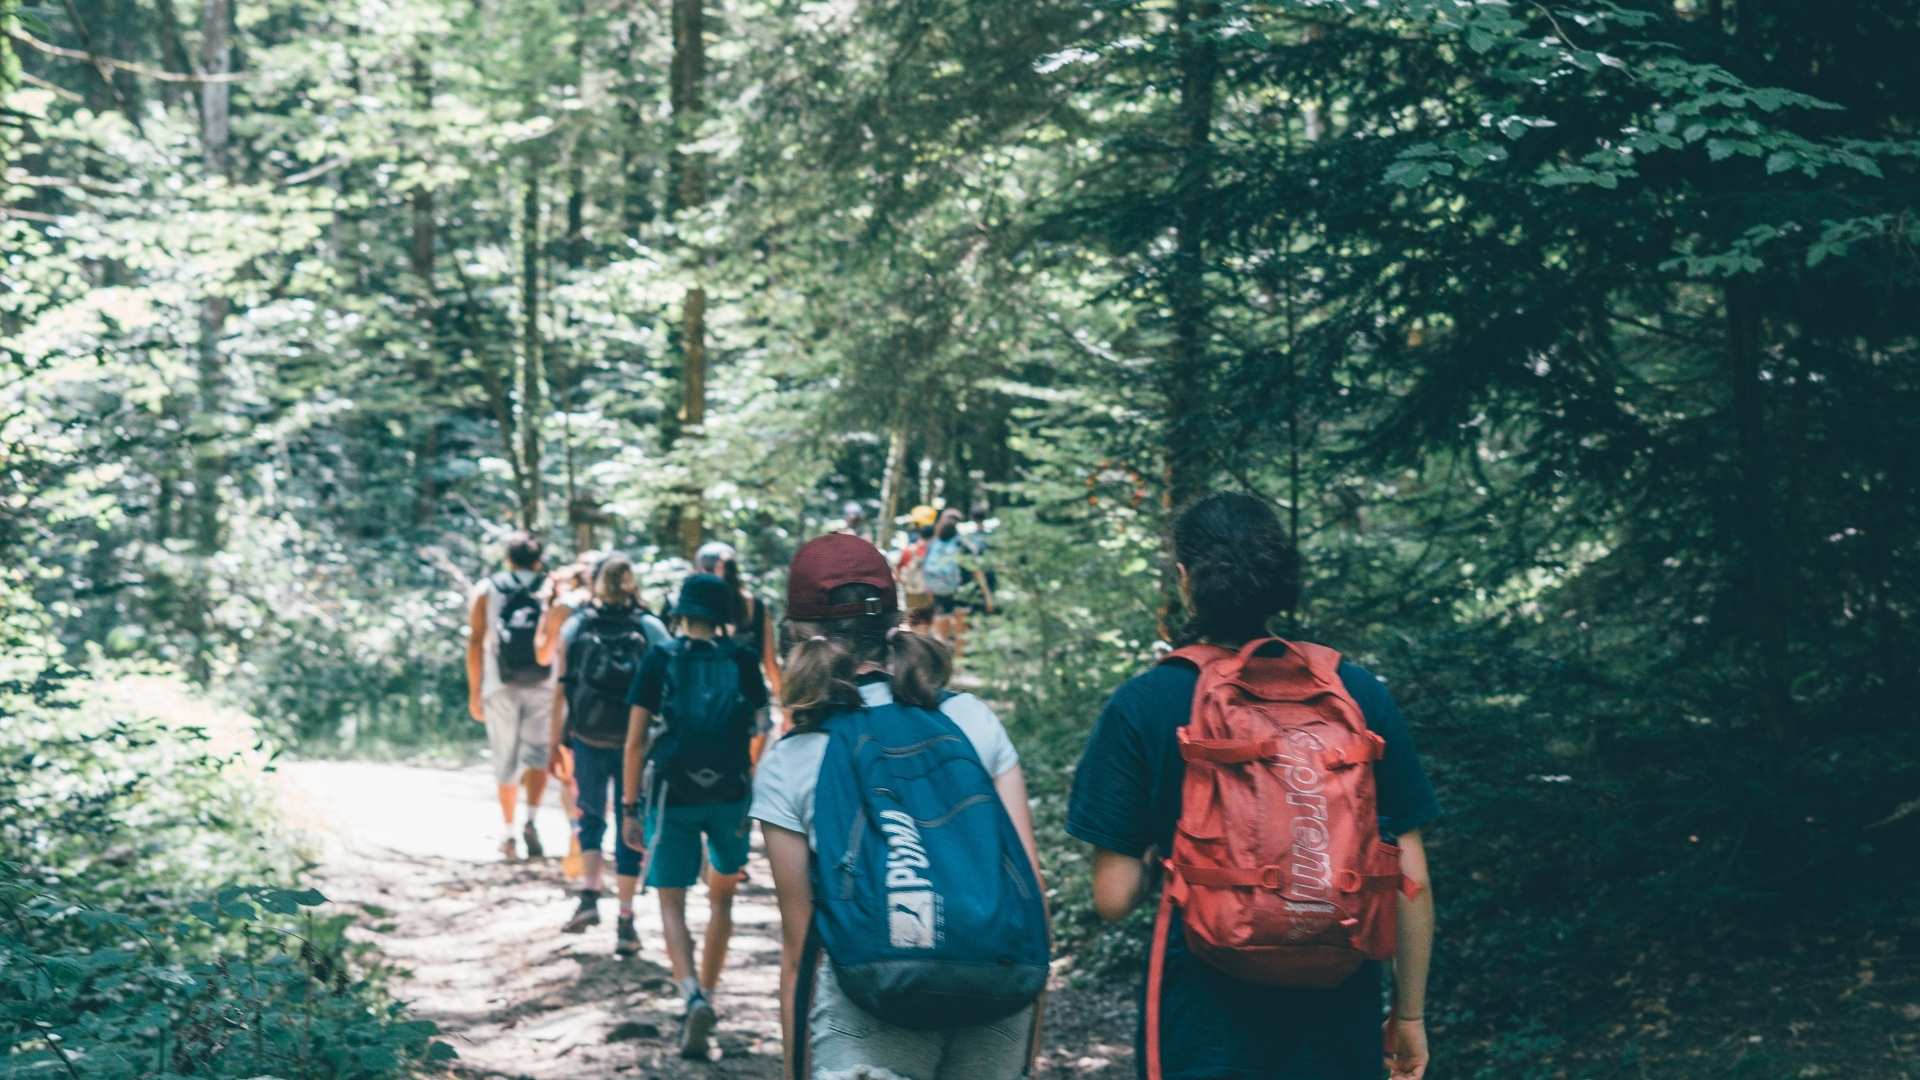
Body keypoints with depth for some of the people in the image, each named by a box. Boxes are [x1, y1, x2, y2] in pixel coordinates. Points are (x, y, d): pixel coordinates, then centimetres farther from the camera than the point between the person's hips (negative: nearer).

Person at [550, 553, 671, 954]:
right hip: (635, 746, -1)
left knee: (590, 818, 21)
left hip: (587, 743, 1)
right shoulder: (651, 628, -4)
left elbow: (560, 691, -2)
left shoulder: (575, 627, -2)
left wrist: (555, 744, 6)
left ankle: (590, 895, 5)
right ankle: (625, 921, 7)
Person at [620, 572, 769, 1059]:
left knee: (673, 905, 4)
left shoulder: (659, 660, -2)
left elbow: (635, 740, -4)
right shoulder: (742, 662, 1)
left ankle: (693, 997, -18)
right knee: (721, 899, 21)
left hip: (671, 796, -1)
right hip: (731, 795, 2)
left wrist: (630, 807, 2)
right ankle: (706, 996, 24)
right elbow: (762, 732, 1)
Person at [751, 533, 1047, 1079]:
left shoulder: (787, 767, -1)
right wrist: (1030, 1029, 14)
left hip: (870, 1015, -2)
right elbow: (1030, 880, 4)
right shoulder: (973, 719, 3)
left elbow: (798, 945, 0)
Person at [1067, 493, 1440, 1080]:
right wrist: (1410, 1013, 11)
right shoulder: (1360, 694, -3)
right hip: (1341, 1017, 2)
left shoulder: (1141, 707, -9)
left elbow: (1114, 897, -9)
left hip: (1204, 1030, -2)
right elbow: (1409, 878, 0)